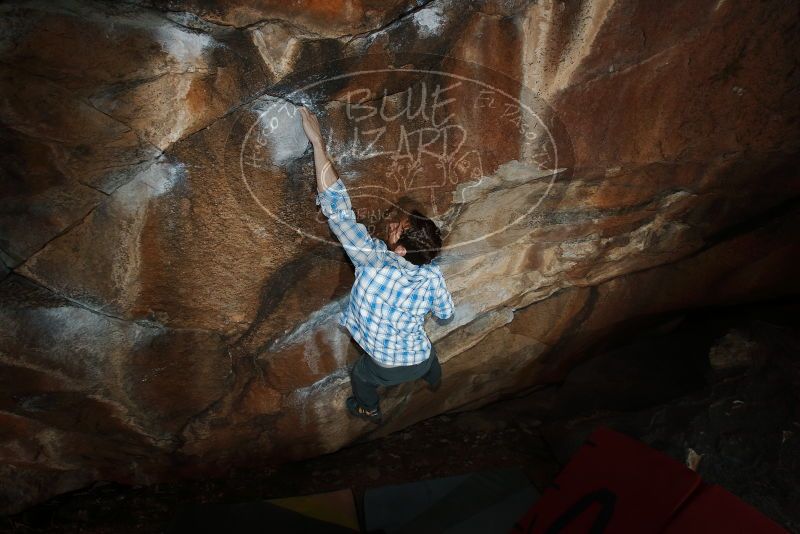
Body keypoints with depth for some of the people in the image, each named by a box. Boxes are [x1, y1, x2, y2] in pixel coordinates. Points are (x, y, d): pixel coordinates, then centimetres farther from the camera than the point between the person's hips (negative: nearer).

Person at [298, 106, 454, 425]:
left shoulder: (374, 259, -37)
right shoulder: (433, 277, -24)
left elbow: (338, 209, -39)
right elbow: (446, 313, -3)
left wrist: (317, 142, -38)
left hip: (388, 368, -4)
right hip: (420, 359, 4)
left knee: (360, 375, 31)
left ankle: (370, 411, 59)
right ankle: (433, 381, 72)